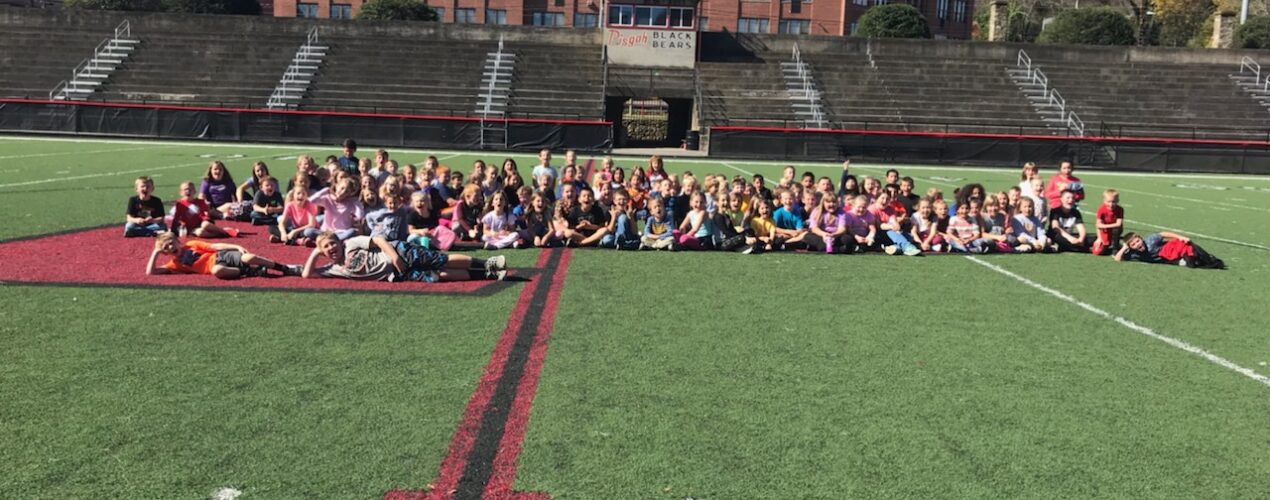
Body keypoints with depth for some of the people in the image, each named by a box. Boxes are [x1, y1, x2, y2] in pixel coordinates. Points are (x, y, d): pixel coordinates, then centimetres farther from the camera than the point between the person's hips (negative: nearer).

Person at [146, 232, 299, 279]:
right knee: (216, 271, -38)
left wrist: (237, 247, -6)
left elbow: (215, 246, 6)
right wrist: (155, 252, 4)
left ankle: (287, 269, -15)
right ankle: (251, 272, -19)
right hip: (215, 266, -1)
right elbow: (150, 272, 5)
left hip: (222, 256, 1)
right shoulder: (175, 265, 10)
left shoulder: (191, 245, 11)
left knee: (248, 258, -26)